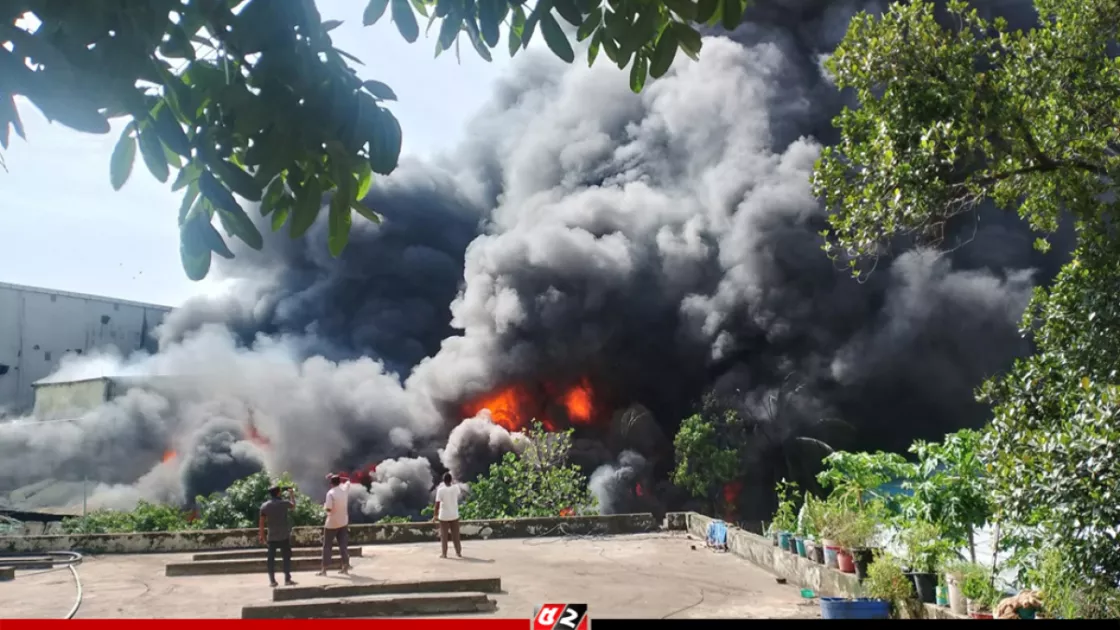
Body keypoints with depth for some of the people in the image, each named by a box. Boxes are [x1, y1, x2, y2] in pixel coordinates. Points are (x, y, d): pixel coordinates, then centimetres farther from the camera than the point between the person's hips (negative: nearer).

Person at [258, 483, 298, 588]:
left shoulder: (264, 506, -3)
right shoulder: (284, 503, -6)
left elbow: (262, 522, -2)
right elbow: (293, 506, 17)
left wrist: (262, 536, 6)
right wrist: (292, 495, 32)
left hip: (271, 537, 2)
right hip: (284, 536, -2)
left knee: (271, 558, 7)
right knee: (286, 557, 6)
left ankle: (272, 580, 6)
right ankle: (287, 579, 4)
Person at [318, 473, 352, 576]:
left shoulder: (330, 493, -16)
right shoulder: (345, 489, 0)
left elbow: (328, 509, -22)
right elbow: (348, 481, 23)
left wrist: (324, 505, -1)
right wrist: (336, 477, 18)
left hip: (332, 524, -5)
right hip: (343, 522, 5)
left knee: (327, 546, 6)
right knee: (343, 545, 7)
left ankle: (324, 570, 6)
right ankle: (345, 568, 4)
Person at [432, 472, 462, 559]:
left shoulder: (440, 490, -14)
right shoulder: (456, 488, -4)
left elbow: (437, 504, -16)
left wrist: (435, 515, -5)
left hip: (444, 516, -3)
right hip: (454, 515, 3)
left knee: (444, 535, 7)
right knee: (455, 534, 12)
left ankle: (444, 553, 6)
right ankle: (458, 552, 16)